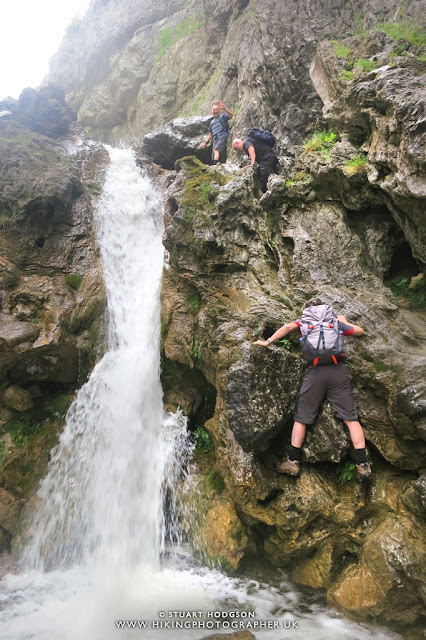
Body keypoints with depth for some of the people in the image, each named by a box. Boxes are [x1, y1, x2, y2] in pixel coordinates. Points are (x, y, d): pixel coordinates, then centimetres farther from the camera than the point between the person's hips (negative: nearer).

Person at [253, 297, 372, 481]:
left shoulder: (304, 321, 15)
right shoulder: (336, 321, 21)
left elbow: (289, 327, -5)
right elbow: (360, 331, 29)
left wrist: (268, 342, 1)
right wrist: (344, 322, 47)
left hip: (315, 372, -1)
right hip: (338, 371, 2)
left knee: (301, 418, 9)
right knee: (351, 418, 5)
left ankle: (293, 462, 13)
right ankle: (363, 465, 2)